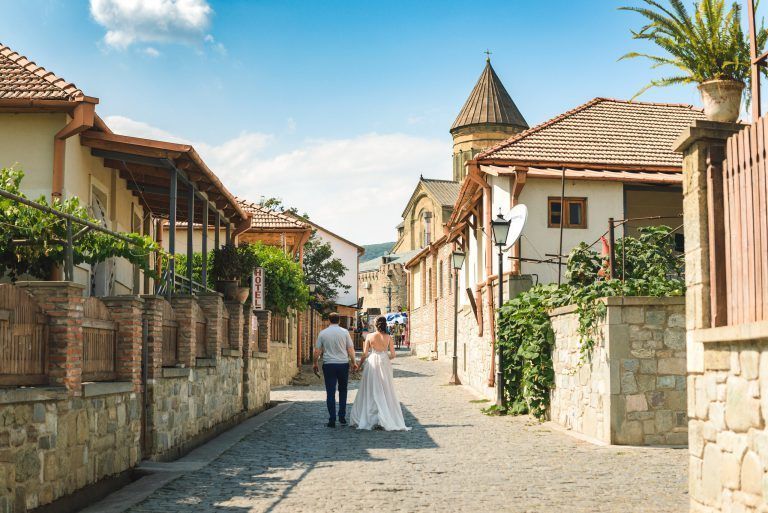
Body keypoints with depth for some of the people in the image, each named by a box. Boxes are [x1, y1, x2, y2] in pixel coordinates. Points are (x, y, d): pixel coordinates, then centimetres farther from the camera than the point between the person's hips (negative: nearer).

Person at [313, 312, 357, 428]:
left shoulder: (322, 333, 0)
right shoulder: (344, 332, -2)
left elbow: (317, 351, 2)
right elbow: (350, 349, -1)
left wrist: (315, 364, 16)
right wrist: (354, 363, 11)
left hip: (329, 365, 0)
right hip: (343, 364, 0)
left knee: (330, 393, 2)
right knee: (343, 391, 16)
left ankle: (332, 420, -1)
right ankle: (342, 417, 14)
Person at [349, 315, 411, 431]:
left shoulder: (369, 336, -4)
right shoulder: (388, 338, -2)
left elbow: (365, 354, -3)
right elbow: (392, 355, 0)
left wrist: (359, 365, 11)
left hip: (372, 363, -1)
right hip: (385, 365, 1)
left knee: (371, 392, 7)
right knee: (386, 392, 7)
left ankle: (371, 419, 7)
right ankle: (387, 419, 4)